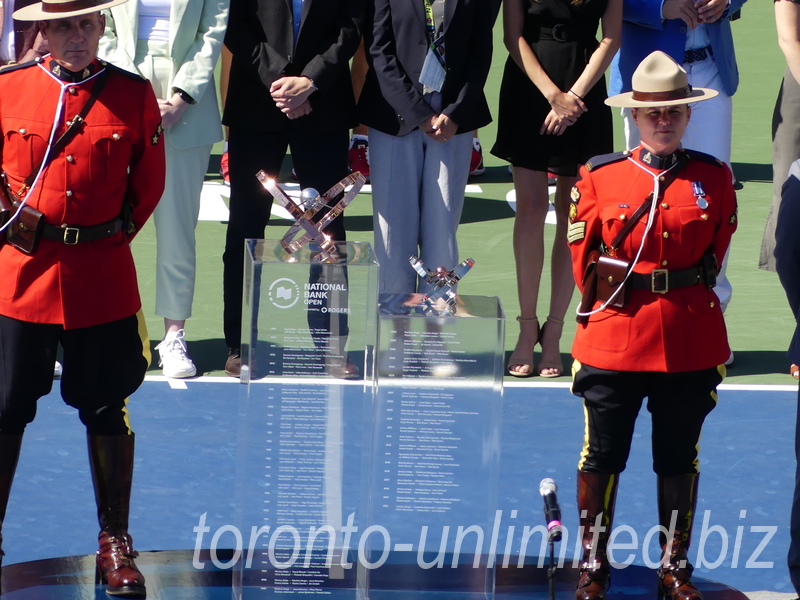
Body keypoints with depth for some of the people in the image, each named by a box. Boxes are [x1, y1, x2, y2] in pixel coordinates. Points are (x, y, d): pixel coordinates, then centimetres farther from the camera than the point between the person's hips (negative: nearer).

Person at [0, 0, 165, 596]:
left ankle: (114, 545, 20)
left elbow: (149, 183, 9)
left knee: (107, 412, 8)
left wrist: (113, 234, 5)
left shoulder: (134, 95, 0)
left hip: (103, 276, 0)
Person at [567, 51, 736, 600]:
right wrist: (609, 302, 6)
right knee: (603, 455, 5)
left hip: (691, 343, 1)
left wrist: (682, 302, 8)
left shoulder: (714, 179, 2)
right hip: (614, 342, -1)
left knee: (680, 459, 10)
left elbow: (717, 253, 10)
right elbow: (584, 257, 6)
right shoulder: (599, 177, 0)